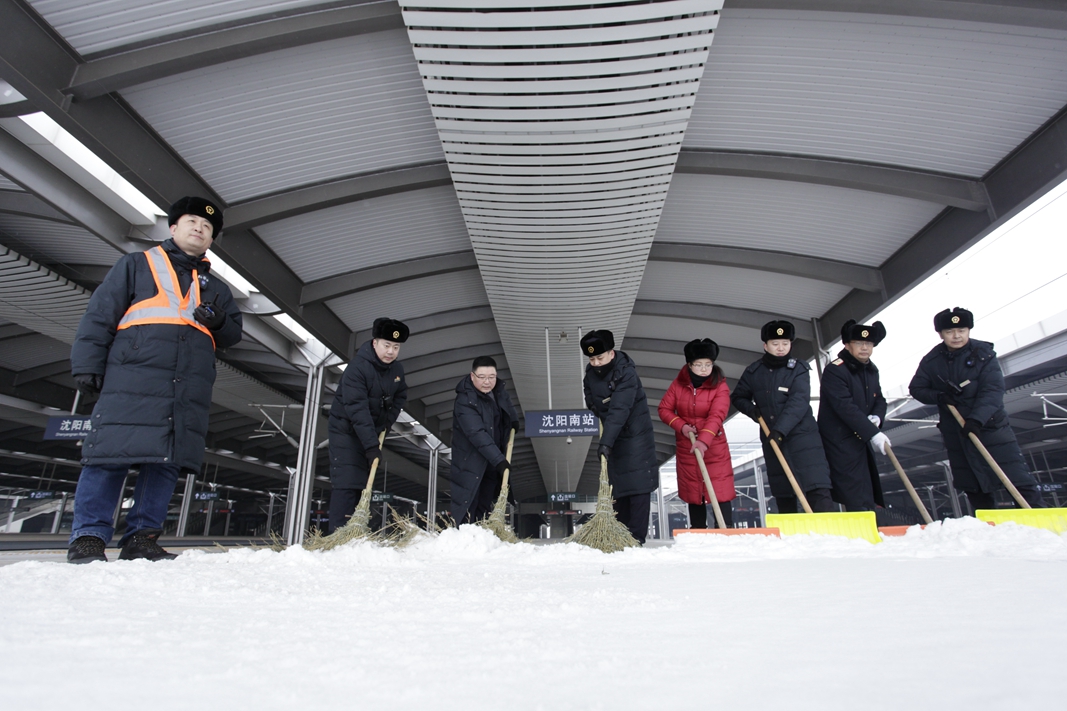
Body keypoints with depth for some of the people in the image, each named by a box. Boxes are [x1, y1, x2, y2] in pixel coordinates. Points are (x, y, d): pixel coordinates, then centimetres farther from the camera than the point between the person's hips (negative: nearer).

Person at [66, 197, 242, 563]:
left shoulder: (215, 288, 26)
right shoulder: (136, 265, 15)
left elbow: (234, 333, 21)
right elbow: (99, 315, 8)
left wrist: (219, 321, -3)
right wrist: (87, 365, -3)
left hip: (190, 390, 4)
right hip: (132, 380, -3)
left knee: (167, 463, 1)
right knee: (111, 457, -7)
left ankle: (141, 537, 7)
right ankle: (88, 536, 2)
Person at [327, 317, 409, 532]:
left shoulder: (397, 369, -2)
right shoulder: (357, 367, -24)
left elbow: (400, 396, 16)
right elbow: (357, 410, -31)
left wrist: (387, 421, -1)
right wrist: (371, 445, -37)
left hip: (371, 432, 7)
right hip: (346, 430, -7)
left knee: (363, 484, 9)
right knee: (346, 484, -13)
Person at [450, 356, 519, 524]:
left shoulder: (499, 388, -5)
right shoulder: (465, 401, -29)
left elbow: (506, 403, 21)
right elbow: (477, 435, -36)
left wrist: (513, 419, 9)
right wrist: (498, 459, -39)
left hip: (494, 456, 7)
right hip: (470, 459, -7)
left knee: (487, 502, 16)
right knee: (468, 503, -6)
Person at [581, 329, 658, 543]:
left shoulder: (626, 373, -25)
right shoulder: (590, 374, 0)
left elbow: (619, 411, -35)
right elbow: (592, 400, 22)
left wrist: (605, 442, -41)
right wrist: (595, 405, 1)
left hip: (635, 435, -7)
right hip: (614, 436, 7)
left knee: (638, 486, -8)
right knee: (618, 486, 11)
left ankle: (637, 538, -3)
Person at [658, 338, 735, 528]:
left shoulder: (720, 386, -11)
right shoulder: (679, 383, -2)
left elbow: (716, 416, -25)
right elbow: (664, 409, 0)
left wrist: (703, 440, -40)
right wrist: (681, 426, -17)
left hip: (714, 447, -3)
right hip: (686, 447, 3)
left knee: (721, 492, -7)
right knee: (693, 493, 11)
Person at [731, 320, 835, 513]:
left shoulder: (798, 369, -4)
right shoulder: (753, 372, 5)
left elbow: (799, 402, -18)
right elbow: (738, 397, 17)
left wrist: (781, 429, -30)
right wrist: (751, 409, -5)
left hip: (802, 435, -3)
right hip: (772, 439, 3)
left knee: (817, 489, -14)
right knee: (782, 492, 11)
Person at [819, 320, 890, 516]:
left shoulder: (871, 370, 10)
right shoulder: (835, 371, -17)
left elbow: (879, 399, 15)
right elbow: (846, 407, -25)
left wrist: (877, 416, -8)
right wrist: (873, 433, -28)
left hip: (863, 439, 9)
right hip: (840, 440, -9)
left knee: (872, 490, 16)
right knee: (858, 498, -9)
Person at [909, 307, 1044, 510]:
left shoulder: (983, 353, -10)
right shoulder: (931, 361, -1)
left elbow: (992, 391, -18)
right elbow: (916, 388, 5)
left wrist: (977, 419, -32)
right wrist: (938, 396, -16)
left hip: (990, 426, -3)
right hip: (955, 432, 3)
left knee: (1020, 480, -5)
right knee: (972, 487, 11)